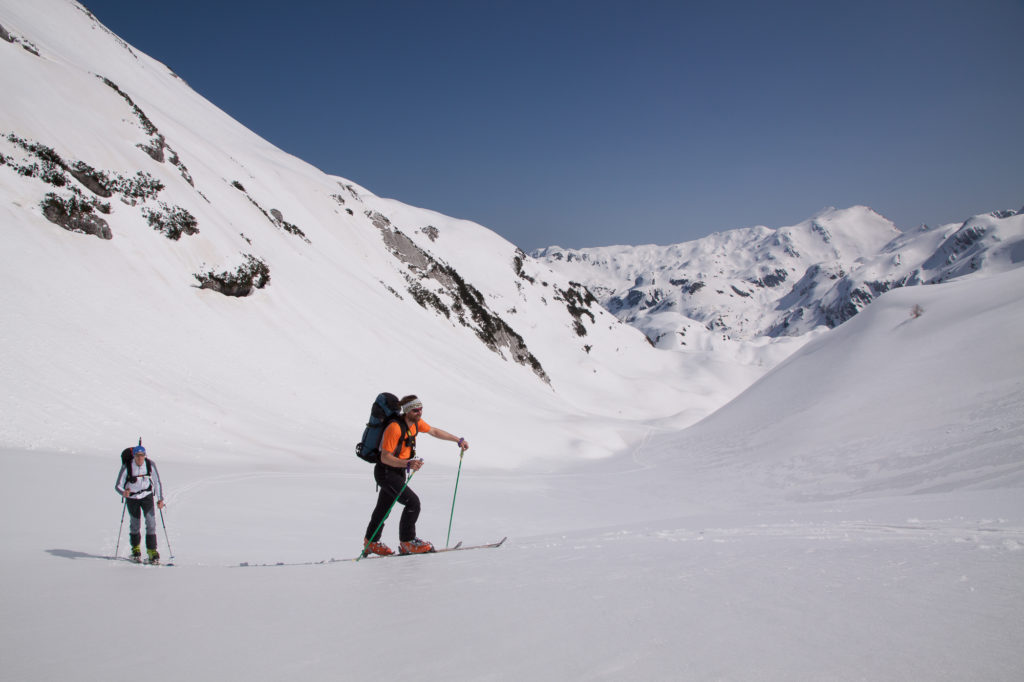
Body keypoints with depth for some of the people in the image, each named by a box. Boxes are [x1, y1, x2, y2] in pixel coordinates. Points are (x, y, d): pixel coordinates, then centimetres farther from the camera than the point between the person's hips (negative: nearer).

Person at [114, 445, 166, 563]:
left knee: (151, 522, -12)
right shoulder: (126, 467, -22)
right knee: (135, 524, 11)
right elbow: (118, 485, -16)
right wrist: (123, 493, -38)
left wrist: (160, 499, -10)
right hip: (132, 497, 0)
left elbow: (157, 482, -5)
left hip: (147, 496, 0)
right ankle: (136, 548, 35)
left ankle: (152, 550, -4)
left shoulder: (150, 464, -17)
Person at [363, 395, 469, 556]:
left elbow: (435, 431, 15)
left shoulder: (416, 422, -2)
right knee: (413, 502, -15)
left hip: (399, 471, 9)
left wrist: (458, 440, 15)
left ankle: (371, 543, 34)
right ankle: (407, 542, -1)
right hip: (386, 472, -9)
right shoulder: (395, 428, -28)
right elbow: (385, 457, -27)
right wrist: (408, 464, -39)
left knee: (384, 508, 19)